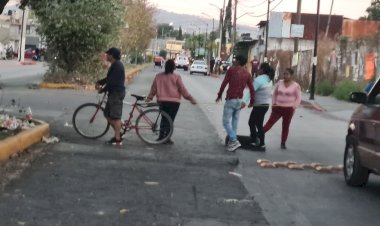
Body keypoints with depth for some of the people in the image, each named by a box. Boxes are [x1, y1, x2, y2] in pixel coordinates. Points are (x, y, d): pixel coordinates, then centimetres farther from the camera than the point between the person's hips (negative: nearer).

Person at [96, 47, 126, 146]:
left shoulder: (117, 66, -17)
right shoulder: (114, 65, 16)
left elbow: (112, 82, -21)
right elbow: (109, 78, 24)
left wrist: (102, 89, -12)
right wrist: (99, 82, 9)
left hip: (117, 93, -11)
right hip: (113, 93, 11)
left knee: (116, 117, -6)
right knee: (107, 114, 15)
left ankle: (117, 140, -2)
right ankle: (117, 133, 22)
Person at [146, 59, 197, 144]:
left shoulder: (158, 76, 2)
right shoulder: (176, 77, -7)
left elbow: (153, 88, 7)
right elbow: (182, 89, -6)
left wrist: (149, 97, 17)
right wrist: (190, 98, 1)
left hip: (162, 101, 3)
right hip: (174, 102, -3)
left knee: (164, 118, 18)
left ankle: (161, 136, 18)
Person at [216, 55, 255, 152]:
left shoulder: (232, 70, -6)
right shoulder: (247, 73, 8)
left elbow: (224, 83, -8)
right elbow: (251, 88, 6)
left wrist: (219, 95, 4)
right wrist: (252, 101, 15)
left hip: (230, 99, -6)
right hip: (239, 100, 6)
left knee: (226, 122, -3)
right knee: (234, 121, 14)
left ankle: (234, 141, -16)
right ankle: (231, 141, 15)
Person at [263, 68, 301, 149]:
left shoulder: (296, 86, -5)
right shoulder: (279, 83, 3)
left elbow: (298, 98, -1)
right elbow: (275, 94, 13)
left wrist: (293, 107, -9)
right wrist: (273, 103, 5)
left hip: (288, 109, -2)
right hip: (278, 107, 2)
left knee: (285, 126, 6)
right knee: (270, 122, -6)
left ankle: (283, 143, 13)